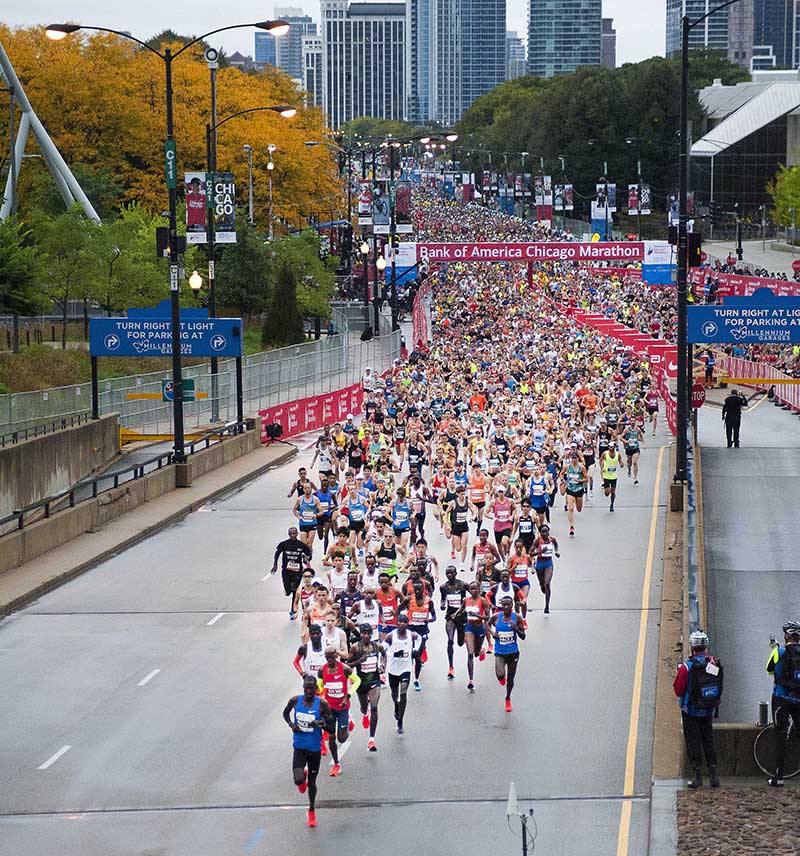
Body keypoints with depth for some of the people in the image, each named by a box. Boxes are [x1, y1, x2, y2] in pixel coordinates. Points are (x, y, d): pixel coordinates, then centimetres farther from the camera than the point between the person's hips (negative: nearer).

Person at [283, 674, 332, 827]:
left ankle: (312, 811, 35)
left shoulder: (322, 704, -11)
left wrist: (321, 722, -24)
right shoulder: (295, 701, -6)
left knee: (311, 782, 11)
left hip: (315, 747, 0)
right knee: (299, 780, -17)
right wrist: (291, 725, -5)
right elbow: (285, 713, 13)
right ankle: (302, 775, 23)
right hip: (299, 746, 0)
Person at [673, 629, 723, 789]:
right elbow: (719, 688, 5)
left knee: (693, 743, 4)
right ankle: (713, 774, 13)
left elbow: (678, 690, -11)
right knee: (708, 741, 15)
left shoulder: (687, 667, -18)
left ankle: (698, 777, 4)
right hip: (708, 711, 4)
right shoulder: (714, 664, -5)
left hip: (691, 712, -4)